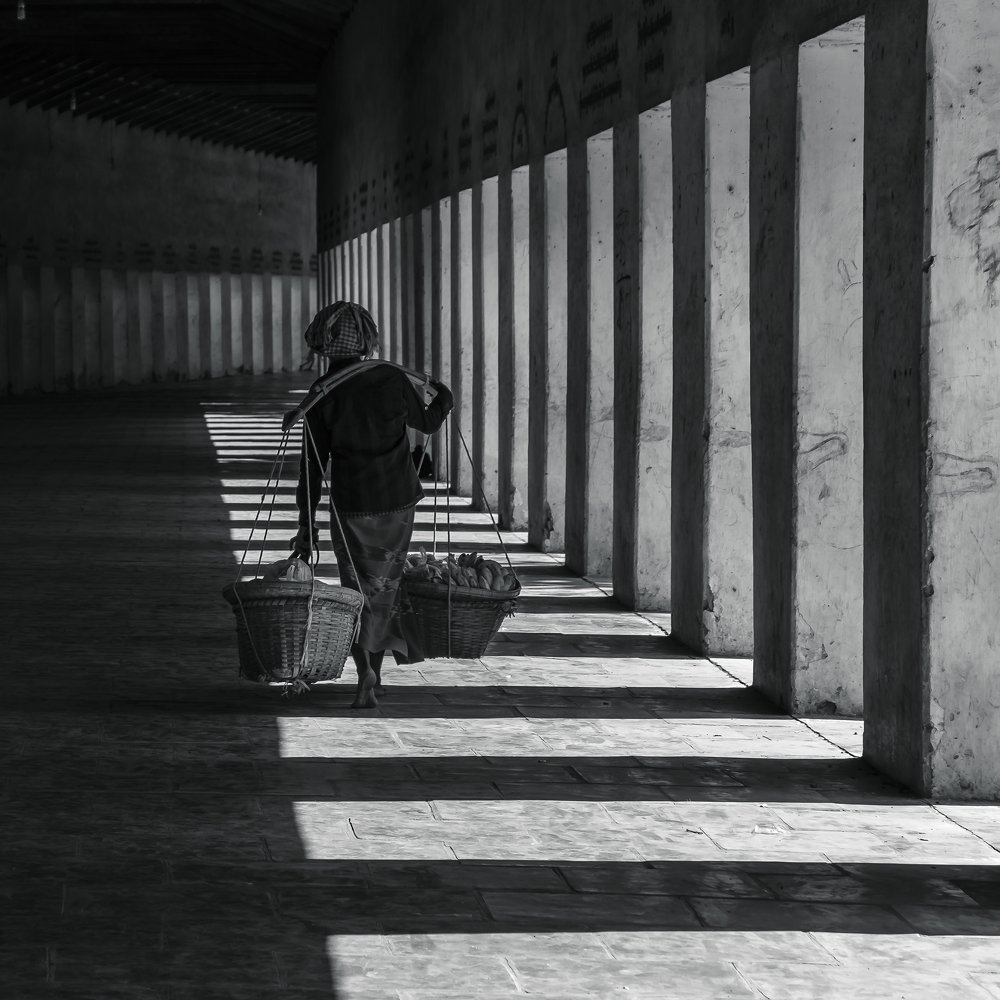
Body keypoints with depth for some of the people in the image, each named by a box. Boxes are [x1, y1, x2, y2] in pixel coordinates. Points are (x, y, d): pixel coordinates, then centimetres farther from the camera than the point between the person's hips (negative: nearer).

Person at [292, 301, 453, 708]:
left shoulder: (322, 395, -9)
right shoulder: (393, 380, -7)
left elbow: (312, 464, -7)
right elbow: (425, 422, 11)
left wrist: (306, 526, -2)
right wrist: (443, 398, 33)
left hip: (351, 506, -1)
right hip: (398, 502, 1)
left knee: (359, 592, 9)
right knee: (383, 584, 17)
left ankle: (367, 677, -4)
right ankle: (371, 675, 25)